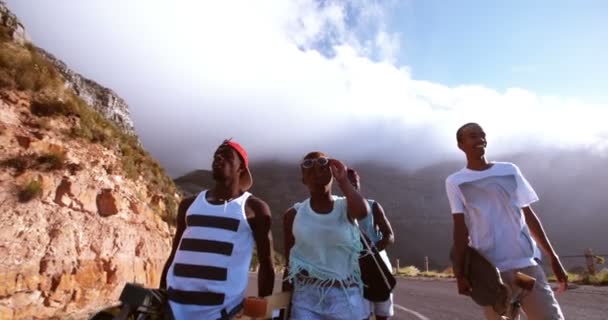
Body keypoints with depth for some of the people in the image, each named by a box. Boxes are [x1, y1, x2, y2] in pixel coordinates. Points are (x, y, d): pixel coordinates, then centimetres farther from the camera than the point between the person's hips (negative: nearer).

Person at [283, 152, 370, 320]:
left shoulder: (346, 207, -3)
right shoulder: (293, 214, 0)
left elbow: (362, 211, -30)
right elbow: (289, 265, 6)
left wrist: (343, 180, -16)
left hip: (345, 297, 0)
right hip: (306, 296, 1)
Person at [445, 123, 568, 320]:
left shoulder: (510, 170, 11)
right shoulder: (455, 182, 2)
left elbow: (529, 215, 14)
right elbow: (461, 229, -3)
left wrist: (553, 257, 13)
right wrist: (460, 273, -8)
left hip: (525, 263, 3)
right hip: (489, 269, -3)